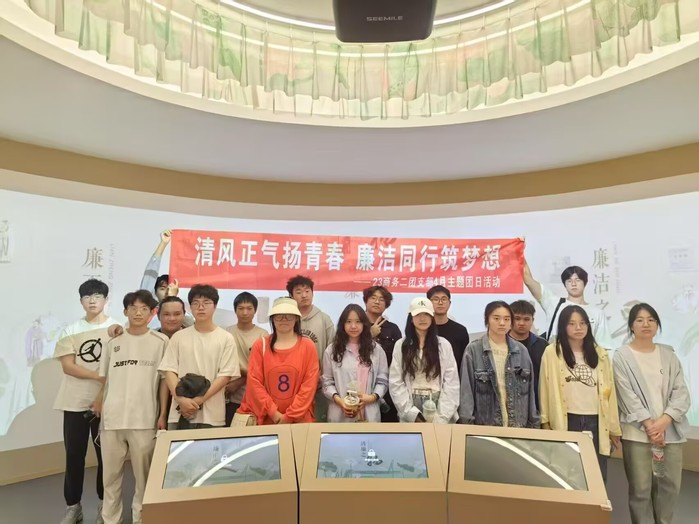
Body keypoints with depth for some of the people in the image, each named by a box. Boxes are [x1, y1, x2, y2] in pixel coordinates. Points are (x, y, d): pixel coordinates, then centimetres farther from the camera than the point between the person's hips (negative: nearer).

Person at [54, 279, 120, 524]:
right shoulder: (71, 330, 4)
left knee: (105, 454, 6)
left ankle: (104, 503, 21)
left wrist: (102, 397, -13)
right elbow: (67, 366, -4)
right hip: (75, 402, 2)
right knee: (74, 455, 7)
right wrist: (100, 375, -16)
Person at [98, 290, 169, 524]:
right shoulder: (113, 343, 8)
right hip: (112, 419, 3)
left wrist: (162, 414, -3)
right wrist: (100, 408, 9)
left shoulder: (161, 341, 0)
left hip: (145, 419, -3)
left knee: (143, 474, 6)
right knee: (111, 475, 13)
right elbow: (105, 380, 14)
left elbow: (164, 379, 0)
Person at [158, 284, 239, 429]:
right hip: (180, 413, 2)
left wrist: (198, 400, -12)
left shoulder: (226, 338, 0)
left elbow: (225, 375, -4)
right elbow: (169, 371, 2)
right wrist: (181, 399, -12)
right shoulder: (178, 337, 6)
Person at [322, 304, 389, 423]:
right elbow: (327, 382, 3)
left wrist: (373, 397, -12)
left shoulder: (376, 349, 7)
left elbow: (382, 381, 6)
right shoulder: (332, 350, 4)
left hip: (369, 413, 1)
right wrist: (338, 400, -13)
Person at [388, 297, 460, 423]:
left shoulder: (444, 345, 3)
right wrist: (413, 414, -11)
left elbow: (452, 383, -2)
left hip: (438, 405, 0)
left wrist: (442, 416, -11)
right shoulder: (401, 345, 2)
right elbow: (395, 383, -3)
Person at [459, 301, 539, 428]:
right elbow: (466, 390, -5)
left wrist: (533, 423, 7)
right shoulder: (473, 350, -3)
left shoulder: (522, 351, 8)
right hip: (484, 424, -3)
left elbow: (530, 390, 11)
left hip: (518, 424, 3)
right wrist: (467, 423, -11)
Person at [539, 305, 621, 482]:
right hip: (566, 421, -3)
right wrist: (546, 422, -4)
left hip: (595, 421, 3)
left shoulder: (600, 354, 8)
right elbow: (546, 389, -2)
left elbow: (609, 391, 8)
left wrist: (614, 427, 8)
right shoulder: (552, 352, -3)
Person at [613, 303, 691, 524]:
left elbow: (681, 393, 2)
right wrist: (649, 425, -14)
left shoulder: (668, 354, 8)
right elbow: (628, 396, -7)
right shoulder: (622, 356, -2)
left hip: (671, 431, 3)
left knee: (670, 486, 10)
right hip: (637, 432, -3)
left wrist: (663, 422, -11)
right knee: (640, 488, 1)